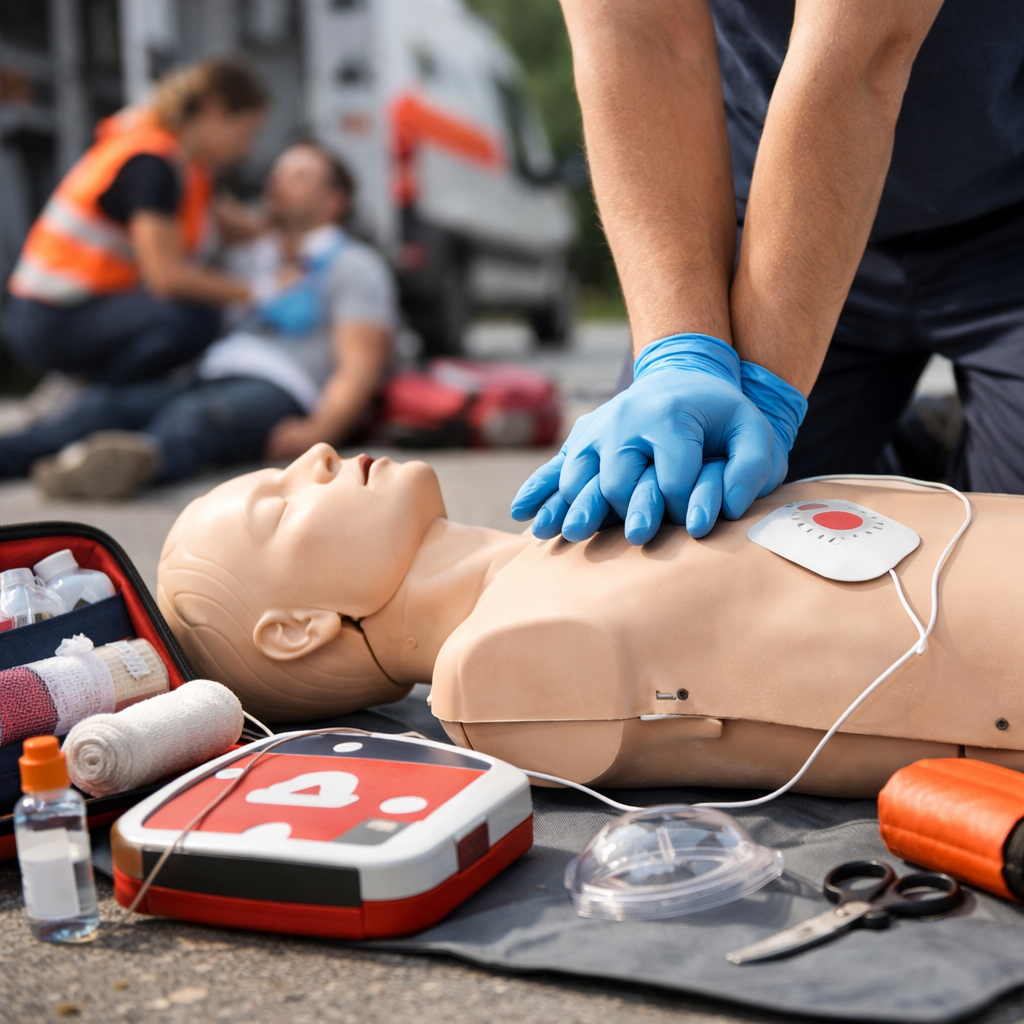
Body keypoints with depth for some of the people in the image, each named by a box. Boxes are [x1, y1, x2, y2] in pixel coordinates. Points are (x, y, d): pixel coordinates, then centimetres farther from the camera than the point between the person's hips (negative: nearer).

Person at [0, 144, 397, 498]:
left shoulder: (353, 266, 11)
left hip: (276, 388, -6)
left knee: (195, 416, -39)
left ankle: (140, 459, -69)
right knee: (104, 401, -22)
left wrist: (319, 430, -20)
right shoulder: (249, 256, 33)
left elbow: (361, 366, -2)